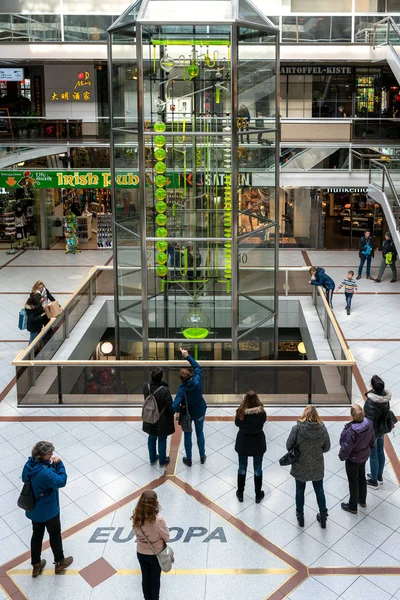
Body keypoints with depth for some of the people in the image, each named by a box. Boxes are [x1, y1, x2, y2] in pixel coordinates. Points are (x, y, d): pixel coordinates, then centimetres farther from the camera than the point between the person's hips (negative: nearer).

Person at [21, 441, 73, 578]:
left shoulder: (29, 464, -13)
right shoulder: (45, 472, -37)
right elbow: (61, 481, -28)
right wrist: (59, 464, -24)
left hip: (33, 510, 7)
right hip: (48, 511, -7)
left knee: (37, 535, 23)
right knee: (55, 535, 17)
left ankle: (36, 566, 38)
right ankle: (59, 563, 37)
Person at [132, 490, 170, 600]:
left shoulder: (135, 518, -20)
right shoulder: (158, 520, -33)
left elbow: (137, 534, -3)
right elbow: (167, 537, -17)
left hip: (141, 553, 3)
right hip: (156, 554, -3)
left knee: (145, 578, 23)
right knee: (155, 579, 20)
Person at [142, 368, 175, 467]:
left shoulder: (145, 387, -19)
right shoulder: (165, 390, -32)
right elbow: (171, 406, -22)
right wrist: (172, 414, 0)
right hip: (162, 421, -4)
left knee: (152, 438, 25)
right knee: (162, 440, 18)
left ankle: (152, 459, 44)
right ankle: (162, 461, 37)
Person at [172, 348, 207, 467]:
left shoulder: (182, 390, -32)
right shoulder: (197, 381, -26)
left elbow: (175, 406, -40)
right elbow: (198, 367, -8)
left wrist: (180, 410, -17)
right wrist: (187, 356, -7)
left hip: (187, 413, -3)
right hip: (199, 412, 3)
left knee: (187, 436, 18)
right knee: (200, 433, 23)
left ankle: (188, 459, 33)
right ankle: (202, 457, 37)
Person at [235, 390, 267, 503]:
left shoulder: (241, 412, -24)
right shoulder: (261, 412, -23)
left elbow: (237, 423, -5)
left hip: (243, 443, 0)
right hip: (258, 443, 0)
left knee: (242, 468, 19)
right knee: (258, 469, 18)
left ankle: (240, 494, 34)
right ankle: (258, 495, 32)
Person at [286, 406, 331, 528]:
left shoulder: (297, 429, -25)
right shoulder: (322, 429, -19)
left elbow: (289, 446, -14)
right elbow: (326, 448, -5)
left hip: (300, 467, -1)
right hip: (317, 467, 1)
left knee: (300, 491, 21)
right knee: (319, 491, 23)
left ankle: (300, 516, 39)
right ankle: (323, 516, 38)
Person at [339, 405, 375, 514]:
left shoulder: (351, 431, -39)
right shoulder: (369, 423, -20)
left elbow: (346, 448, -26)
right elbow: (372, 440, -1)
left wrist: (342, 456, -5)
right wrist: (369, 447, 18)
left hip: (353, 460, -6)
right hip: (365, 456, 6)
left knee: (353, 481, 15)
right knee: (362, 477, 28)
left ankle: (353, 507, 35)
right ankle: (362, 500, 50)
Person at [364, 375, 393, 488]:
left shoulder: (371, 402, -34)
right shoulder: (385, 397, -11)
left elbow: (370, 420, -26)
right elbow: (387, 411, 3)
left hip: (373, 432, -7)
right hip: (382, 430, 7)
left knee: (373, 456, 11)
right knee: (380, 452, 24)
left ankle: (374, 481, 29)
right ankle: (379, 476, 44)